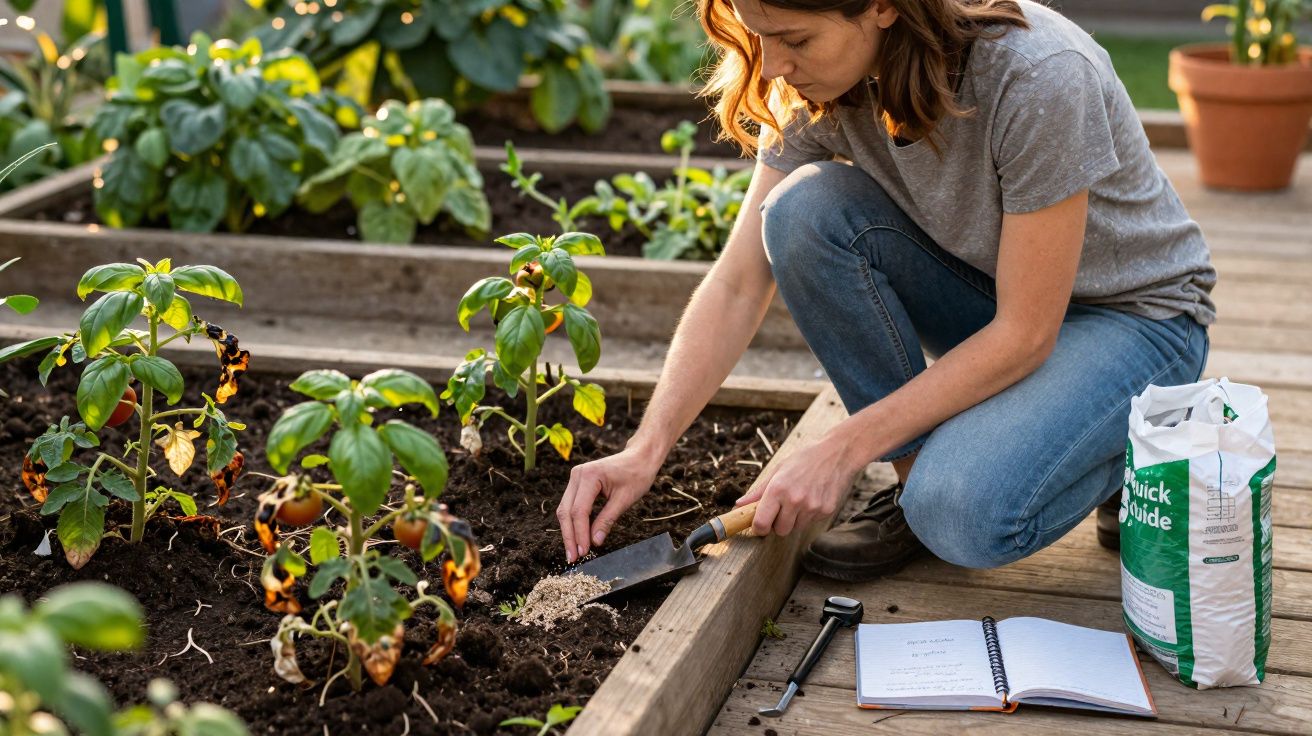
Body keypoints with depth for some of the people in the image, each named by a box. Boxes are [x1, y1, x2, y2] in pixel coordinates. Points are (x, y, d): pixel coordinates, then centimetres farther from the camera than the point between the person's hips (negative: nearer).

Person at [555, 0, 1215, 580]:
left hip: (1134, 314, -5)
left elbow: (1026, 335, -28)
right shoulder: (820, 84, -15)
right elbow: (738, 286, -13)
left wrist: (840, 451, -27)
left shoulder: (1039, 77, -33)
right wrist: (645, 451, -23)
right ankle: (919, 473, -7)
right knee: (804, 211, -23)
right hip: (991, 295, 6)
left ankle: (1117, 453, 2)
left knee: (961, 514, -32)